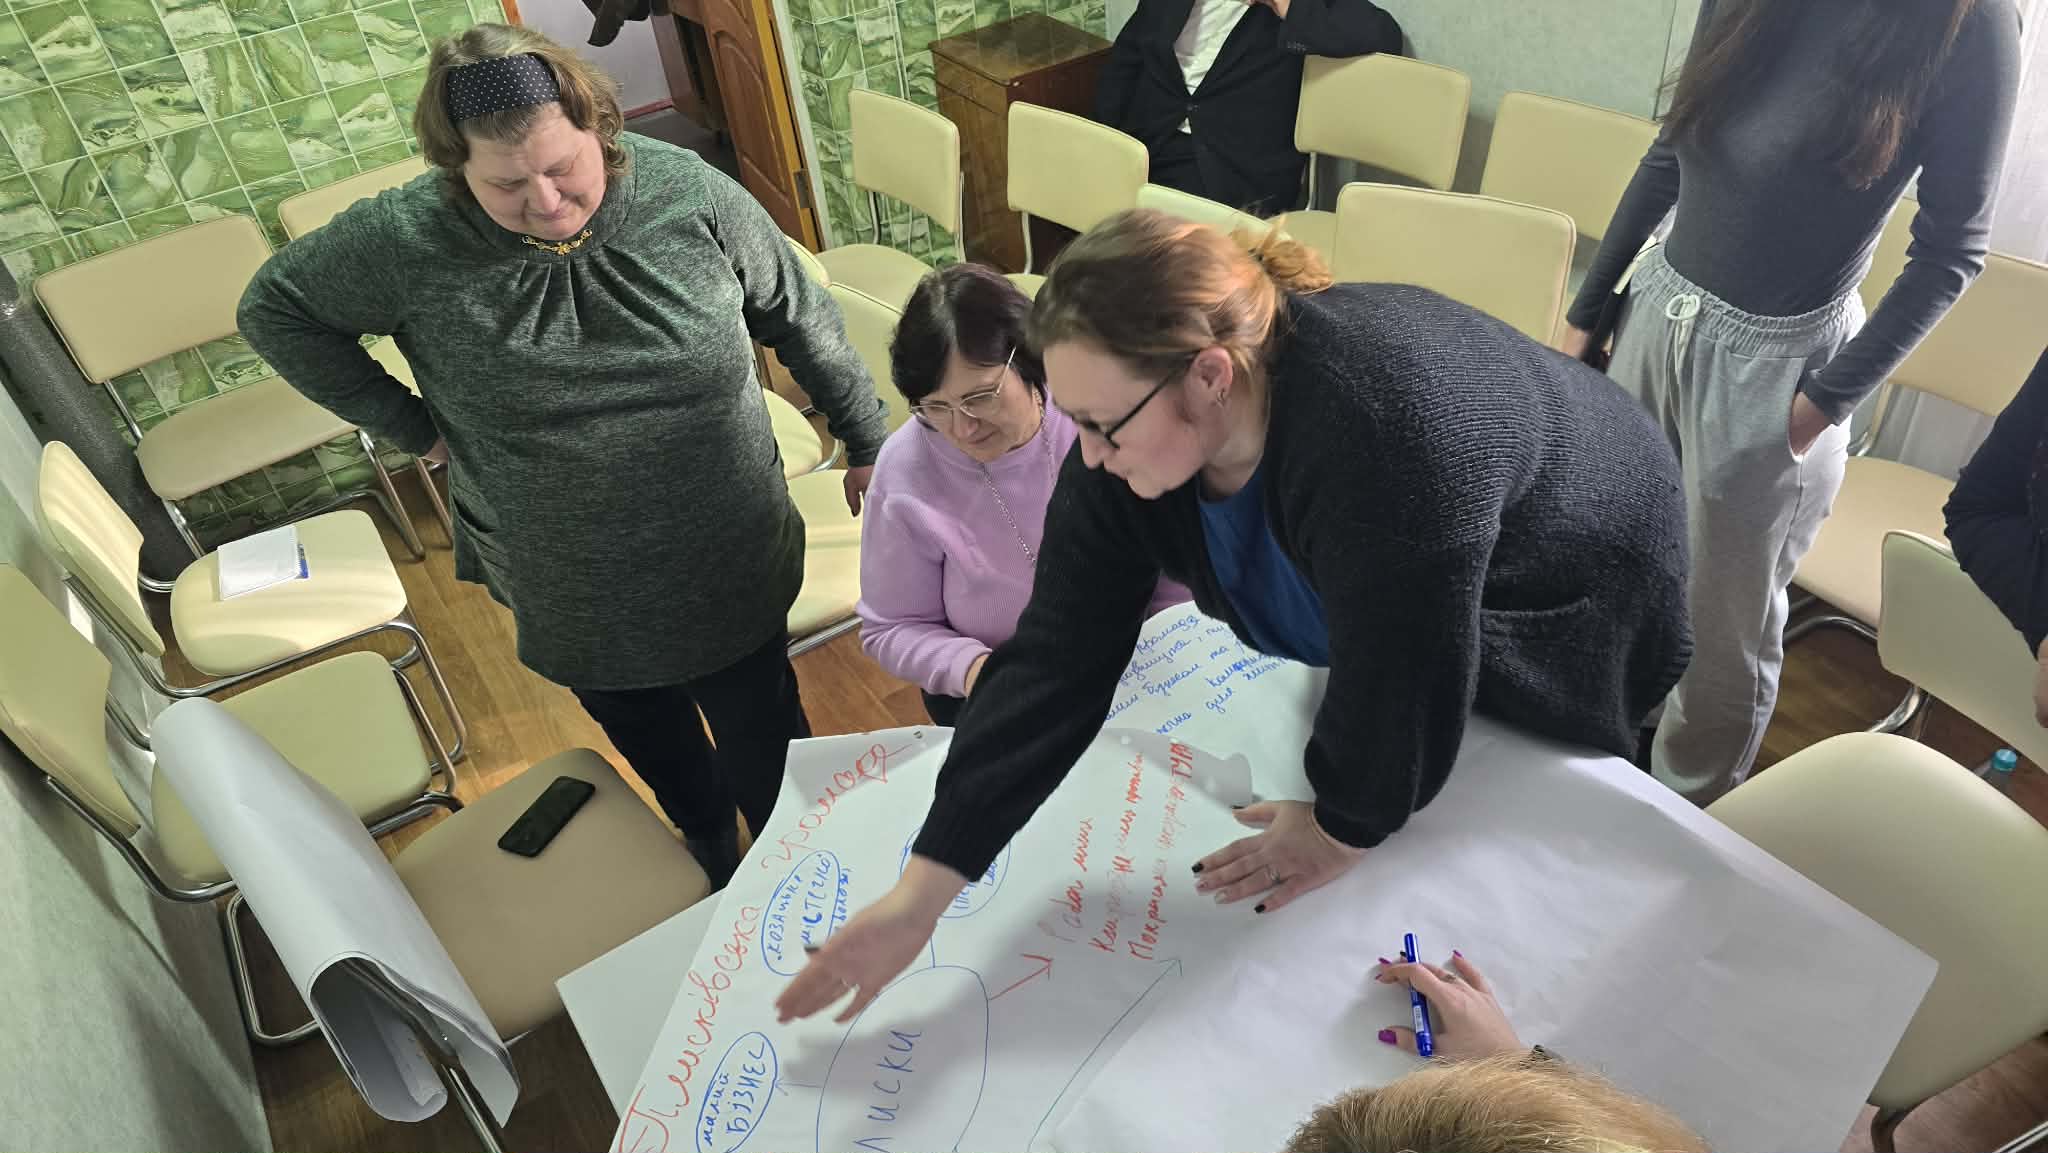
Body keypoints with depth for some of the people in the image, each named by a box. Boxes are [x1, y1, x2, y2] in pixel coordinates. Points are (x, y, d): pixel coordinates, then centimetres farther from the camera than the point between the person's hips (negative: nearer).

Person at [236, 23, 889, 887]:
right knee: (653, 750, 25)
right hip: (572, 596, 1)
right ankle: (708, 849, 55)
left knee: (766, 758, 14)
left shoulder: (688, 195, -15)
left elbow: (802, 318, -2)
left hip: (728, 571, -1)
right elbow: (273, 308, 1)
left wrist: (867, 443, 4)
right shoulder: (407, 241, -16)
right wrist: (411, 423, -6)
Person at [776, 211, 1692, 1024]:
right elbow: (1056, 659, -27)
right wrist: (919, 895, -29)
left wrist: (1345, 826, -16)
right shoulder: (1125, 443, -26)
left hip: (1564, 628, -4)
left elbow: (1403, 678, -36)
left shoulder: (1378, 428, -48)